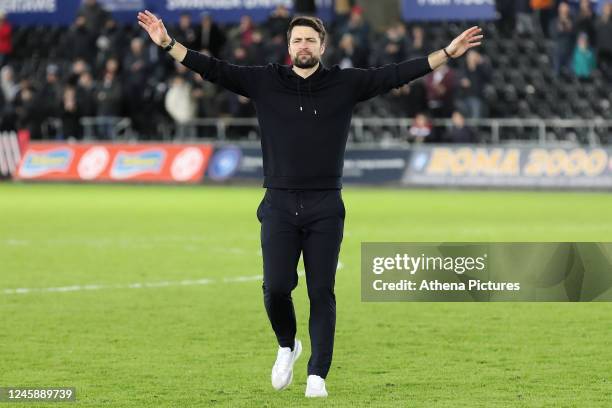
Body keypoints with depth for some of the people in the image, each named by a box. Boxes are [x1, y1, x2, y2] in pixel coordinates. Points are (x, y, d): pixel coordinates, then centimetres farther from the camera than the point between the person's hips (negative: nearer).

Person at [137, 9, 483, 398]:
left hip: (325, 209, 0)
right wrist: (168, 44, -7)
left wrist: (447, 53, -4)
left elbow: (396, 74, 2)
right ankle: (287, 346, 23)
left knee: (322, 293, -1)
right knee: (276, 288, -6)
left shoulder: (345, 84, 5)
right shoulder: (265, 82, 5)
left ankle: (317, 376, 6)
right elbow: (214, 69, 2)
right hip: (279, 205, 0)